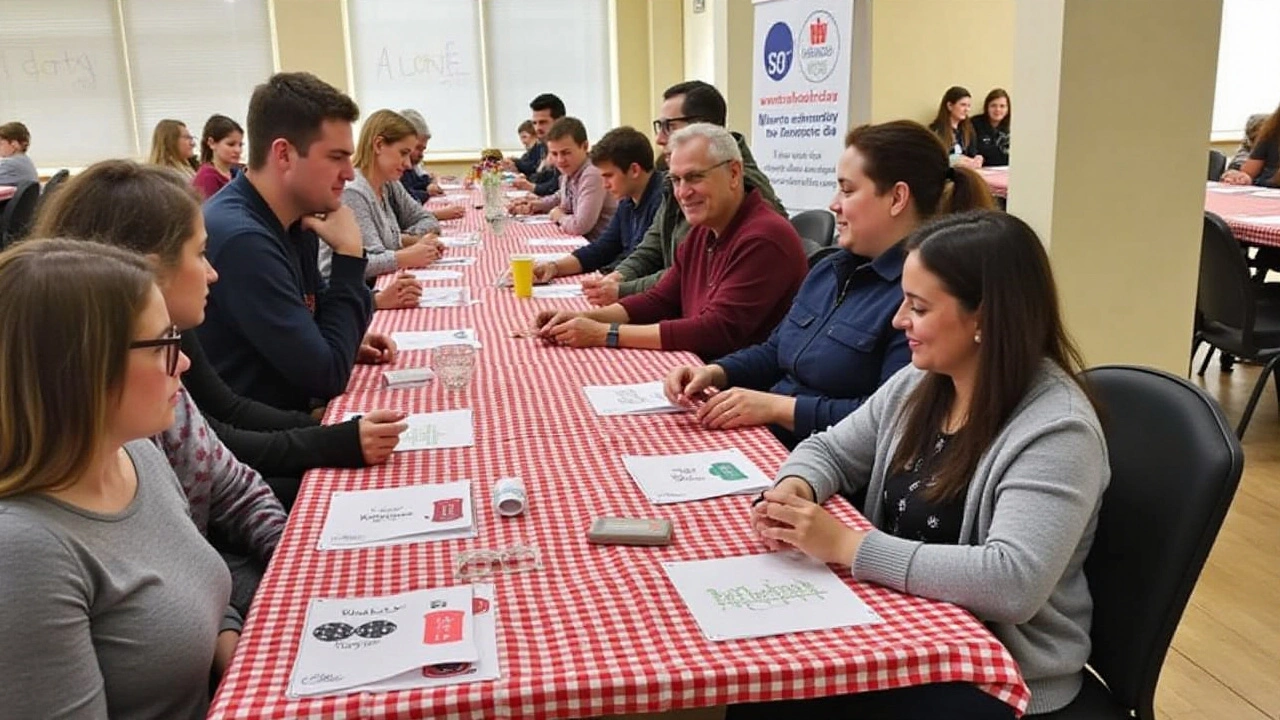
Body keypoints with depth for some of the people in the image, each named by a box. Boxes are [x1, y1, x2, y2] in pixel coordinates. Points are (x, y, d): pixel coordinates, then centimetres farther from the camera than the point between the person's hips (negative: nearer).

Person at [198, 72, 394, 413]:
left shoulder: (297, 220, 2)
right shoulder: (240, 238, -25)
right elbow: (326, 376, -22)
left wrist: (351, 341, -1)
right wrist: (348, 256, -18)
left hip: (290, 414, 8)